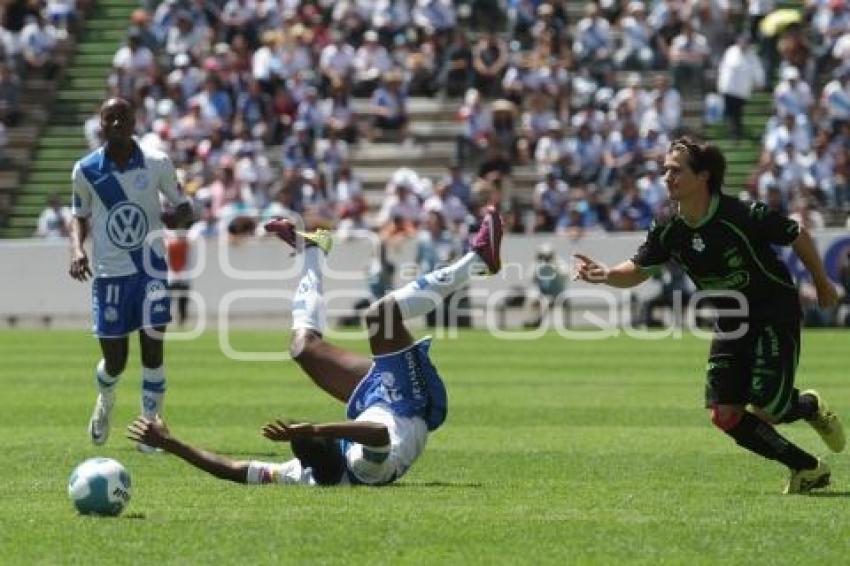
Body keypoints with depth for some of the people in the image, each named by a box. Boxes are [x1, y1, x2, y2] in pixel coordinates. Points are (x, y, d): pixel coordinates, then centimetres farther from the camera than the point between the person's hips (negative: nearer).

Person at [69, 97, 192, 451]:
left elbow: (182, 206, 7)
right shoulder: (86, 170, -2)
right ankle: (104, 403, 38)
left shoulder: (157, 164, -3)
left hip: (150, 267, 0)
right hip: (108, 273, 0)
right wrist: (77, 249, -7)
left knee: (152, 348, -9)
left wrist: (177, 217, -17)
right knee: (114, 361, 4)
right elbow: (80, 216, 12)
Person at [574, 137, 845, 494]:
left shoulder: (744, 215, -24)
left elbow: (798, 237, -9)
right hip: (730, 326, 6)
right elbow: (638, 271, 2)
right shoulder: (669, 231, -8)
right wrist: (605, 275, -20)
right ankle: (808, 468, 11)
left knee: (765, 409, -18)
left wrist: (822, 284, 4)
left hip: (775, 315, -6)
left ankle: (810, 406, 20)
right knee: (725, 415, -5)